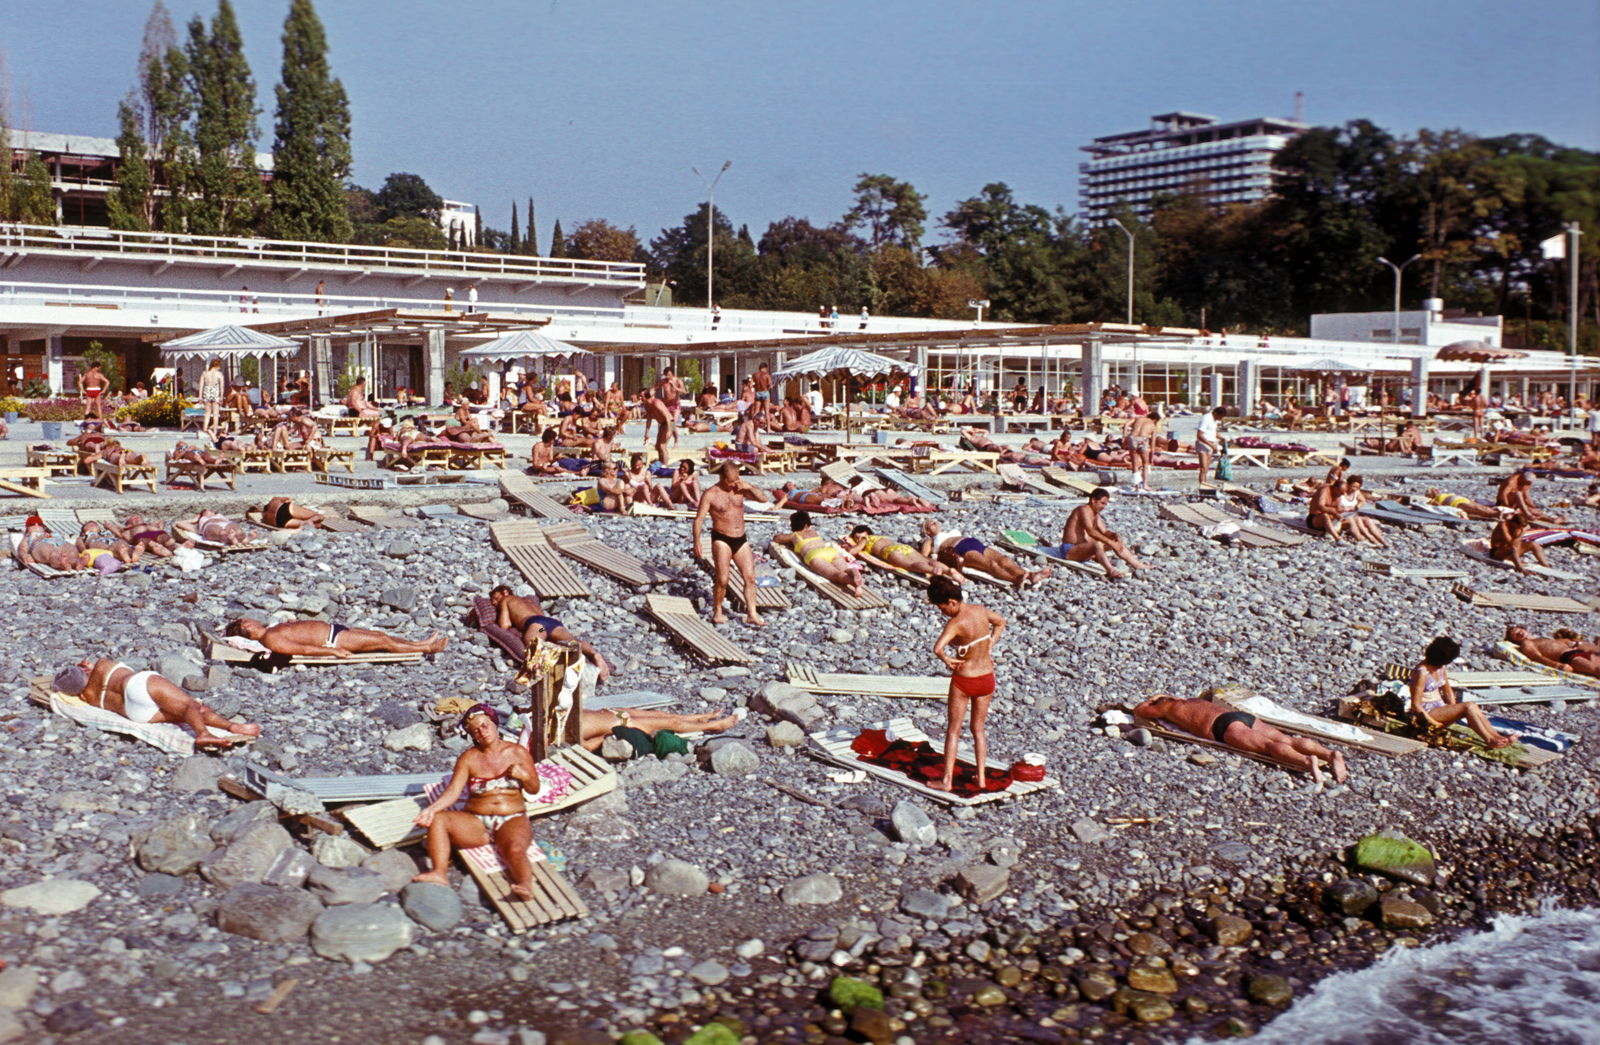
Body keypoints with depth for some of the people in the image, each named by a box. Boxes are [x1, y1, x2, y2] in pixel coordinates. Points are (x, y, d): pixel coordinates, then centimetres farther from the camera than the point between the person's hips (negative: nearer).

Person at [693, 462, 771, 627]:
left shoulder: (740, 489, 7)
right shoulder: (710, 494, -7)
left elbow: (764, 499, 7)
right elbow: (699, 519, -8)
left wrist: (749, 487, -8)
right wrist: (697, 542, -16)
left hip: (741, 539, 5)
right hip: (722, 539, -5)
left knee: (750, 577, -1)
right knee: (722, 579, -12)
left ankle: (752, 615, 5)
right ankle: (717, 612, 8)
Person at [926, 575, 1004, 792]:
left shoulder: (956, 622, -22)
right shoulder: (980, 610, -2)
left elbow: (937, 648, -37)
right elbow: (1001, 622, 19)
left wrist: (947, 661, -17)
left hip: (964, 680, -6)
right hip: (987, 677, 6)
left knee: (953, 730, 8)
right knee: (978, 728, 18)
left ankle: (947, 780, 12)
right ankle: (981, 777, 21)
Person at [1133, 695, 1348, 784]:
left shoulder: (1169, 706, 23)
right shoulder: (1197, 702, 43)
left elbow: (1139, 710, 36)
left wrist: (1151, 700, 59)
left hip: (1225, 725, -7)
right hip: (1246, 716, 7)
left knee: (1268, 745, -29)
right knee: (1288, 740, -12)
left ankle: (1307, 761, -56)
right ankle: (1330, 754, -35)